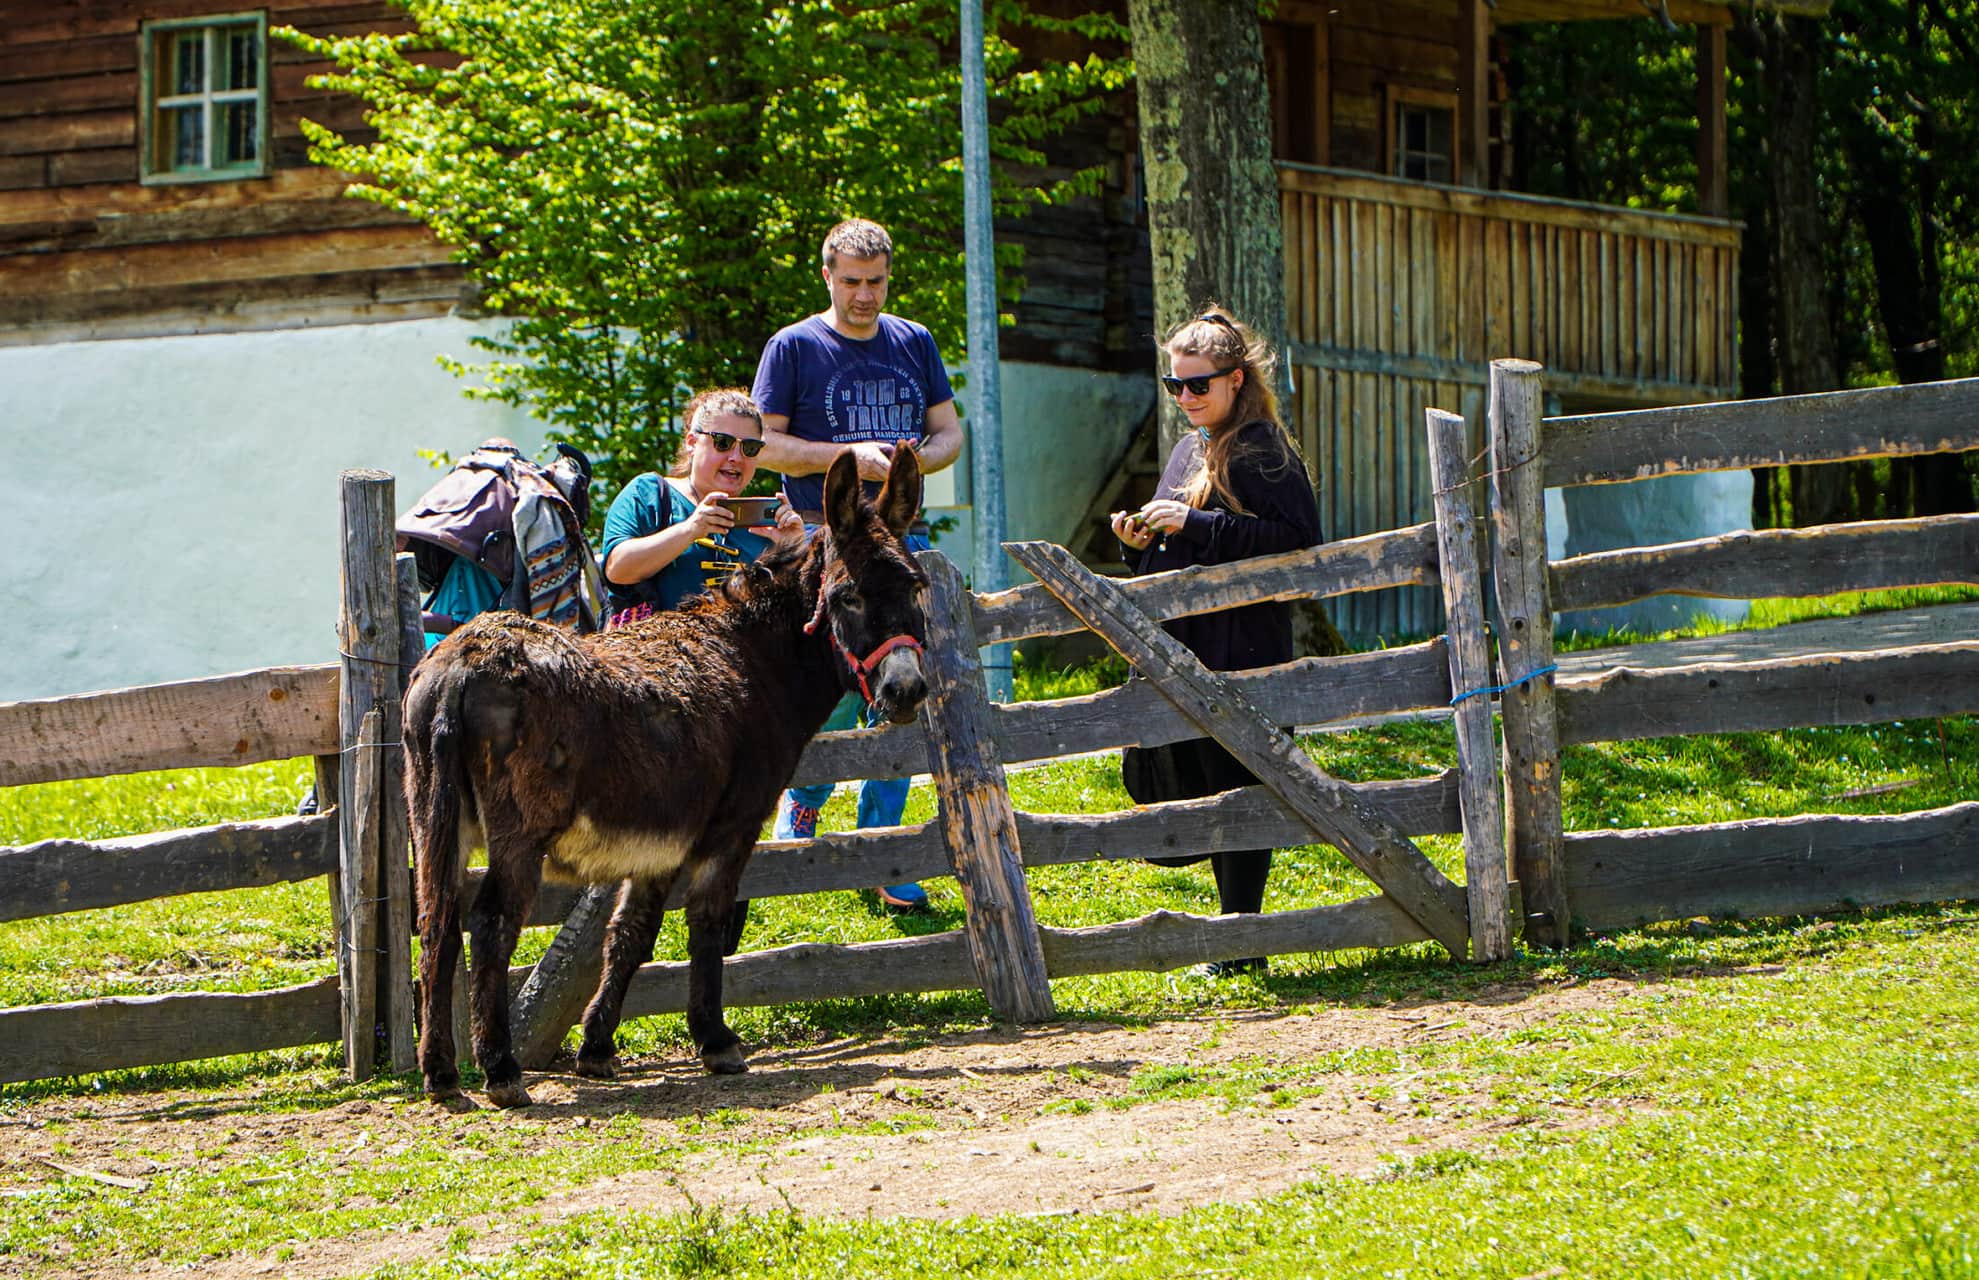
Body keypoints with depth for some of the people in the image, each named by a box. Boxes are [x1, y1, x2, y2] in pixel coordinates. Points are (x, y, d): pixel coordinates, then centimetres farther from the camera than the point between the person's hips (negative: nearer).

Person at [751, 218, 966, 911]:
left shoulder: (914, 343, 12)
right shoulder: (794, 348, 0)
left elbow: (950, 431, 15)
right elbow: (765, 444, -3)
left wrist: (918, 457, -8)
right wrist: (849, 455, -15)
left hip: (902, 539, 4)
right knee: (838, 692, -11)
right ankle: (798, 818, 15)